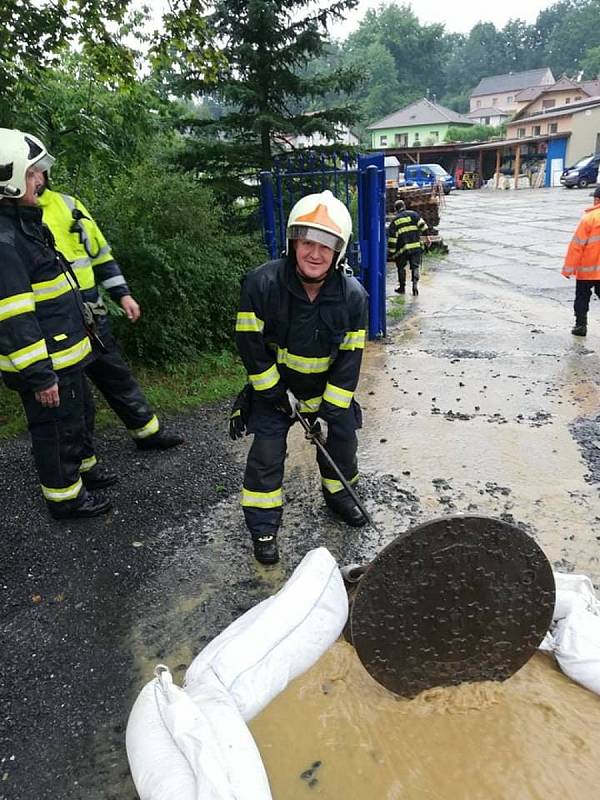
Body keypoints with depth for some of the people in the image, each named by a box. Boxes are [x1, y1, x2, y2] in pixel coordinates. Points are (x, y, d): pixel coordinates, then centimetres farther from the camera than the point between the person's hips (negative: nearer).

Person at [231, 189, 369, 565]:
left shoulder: (353, 295, -18)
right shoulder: (262, 284, -26)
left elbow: (349, 358, -13)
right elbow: (251, 345, -18)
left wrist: (330, 410, -16)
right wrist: (278, 395, -15)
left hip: (327, 385, 3)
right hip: (274, 384, -2)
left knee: (344, 434, 9)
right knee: (268, 449, -6)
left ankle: (338, 492, 39)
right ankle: (263, 527, 12)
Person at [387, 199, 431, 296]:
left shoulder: (395, 220, 5)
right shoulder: (413, 214, 7)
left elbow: (392, 238, 1)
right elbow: (422, 225, -1)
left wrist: (391, 252, 3)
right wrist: (427, 237, 3)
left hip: (403, 248, -1)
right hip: (416, 246, 1)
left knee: (401, 267, 16)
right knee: (415, 266, 9)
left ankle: (402, 287, 23)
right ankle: (415, 283, -9)